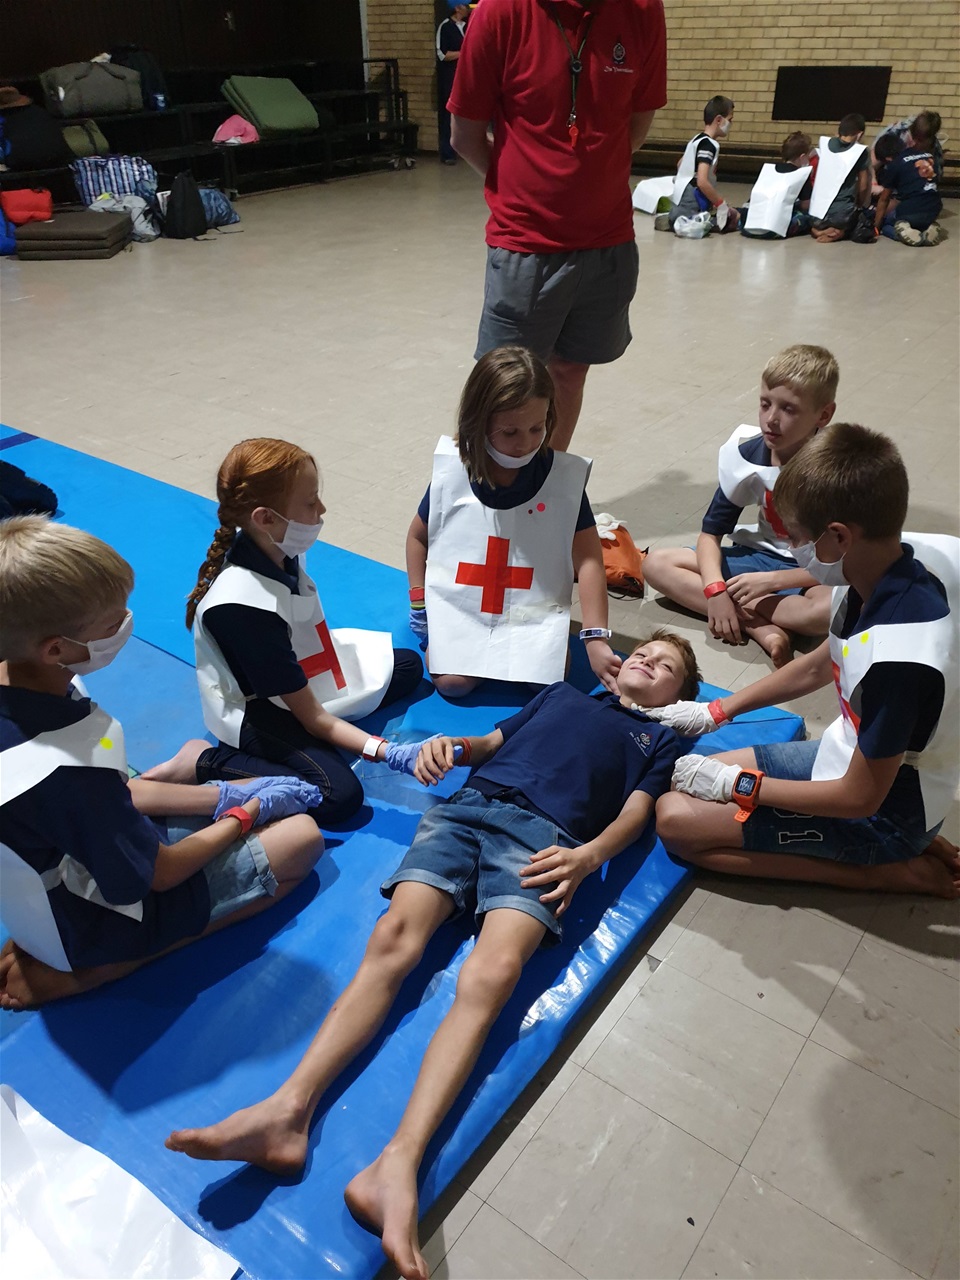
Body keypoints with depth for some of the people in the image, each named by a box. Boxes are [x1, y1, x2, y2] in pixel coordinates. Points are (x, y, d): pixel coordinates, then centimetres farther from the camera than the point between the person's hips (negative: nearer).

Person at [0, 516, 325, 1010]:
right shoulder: (65, 772, -40)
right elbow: (161, 873, -23)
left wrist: (228, 796, -4)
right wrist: (247, 814, -7)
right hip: (94, 931, -7)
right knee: (302, 835, -3)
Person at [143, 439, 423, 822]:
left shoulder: (277, 549, -12)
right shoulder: (245, 608, -35)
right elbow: (313, 719, -28)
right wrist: (389, 753, -33)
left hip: (303, 673, 9)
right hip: (257, 713, -9)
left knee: (408, 665, 11)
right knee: (338, 795, -27)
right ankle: (205, 763, -8)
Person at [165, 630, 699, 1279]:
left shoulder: (659, 738, 27)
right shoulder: (562, 694, 35)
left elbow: (636, 810, 11)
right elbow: (492, 741, 30)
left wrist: (587, 856, -9)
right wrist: (450, 746, 6)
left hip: (543, 835, -3)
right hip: (466, 805, 3)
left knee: (490, 976, -29)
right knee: (394, 940, -21)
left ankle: (398, 1164, -42)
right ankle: (289, 1110, -31)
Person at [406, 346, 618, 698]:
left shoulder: (563, 477, -12)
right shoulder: (452, 472, -10)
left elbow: (587, 559, -13)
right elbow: (418, 536, 7)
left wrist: (596, 638, -21)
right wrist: (419, 604, 2)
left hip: (534, 609, 0)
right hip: (459, 605, 0)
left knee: (549, 677, -18)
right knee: (452, 681, -18)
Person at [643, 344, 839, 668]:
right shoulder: (747, 453, -10)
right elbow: (710, 533, -6)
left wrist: (772, 580, -26)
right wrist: (715, 589, -24)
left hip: (813, 573, -5)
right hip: (763, 557, 5)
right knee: (657, 563, -14)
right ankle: (762, 627, -26)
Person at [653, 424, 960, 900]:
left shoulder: (897, 655, -36)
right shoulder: (877, 573, -11)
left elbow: (860, 798, -24)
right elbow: (819, 666, 9)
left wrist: (736, 783, -14)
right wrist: (716, 712, 10)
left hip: (882, 808, -8)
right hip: (854, 756, 8)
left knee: (676, 820, -14)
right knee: (690, 775, 9)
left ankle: (897, 870, -5)